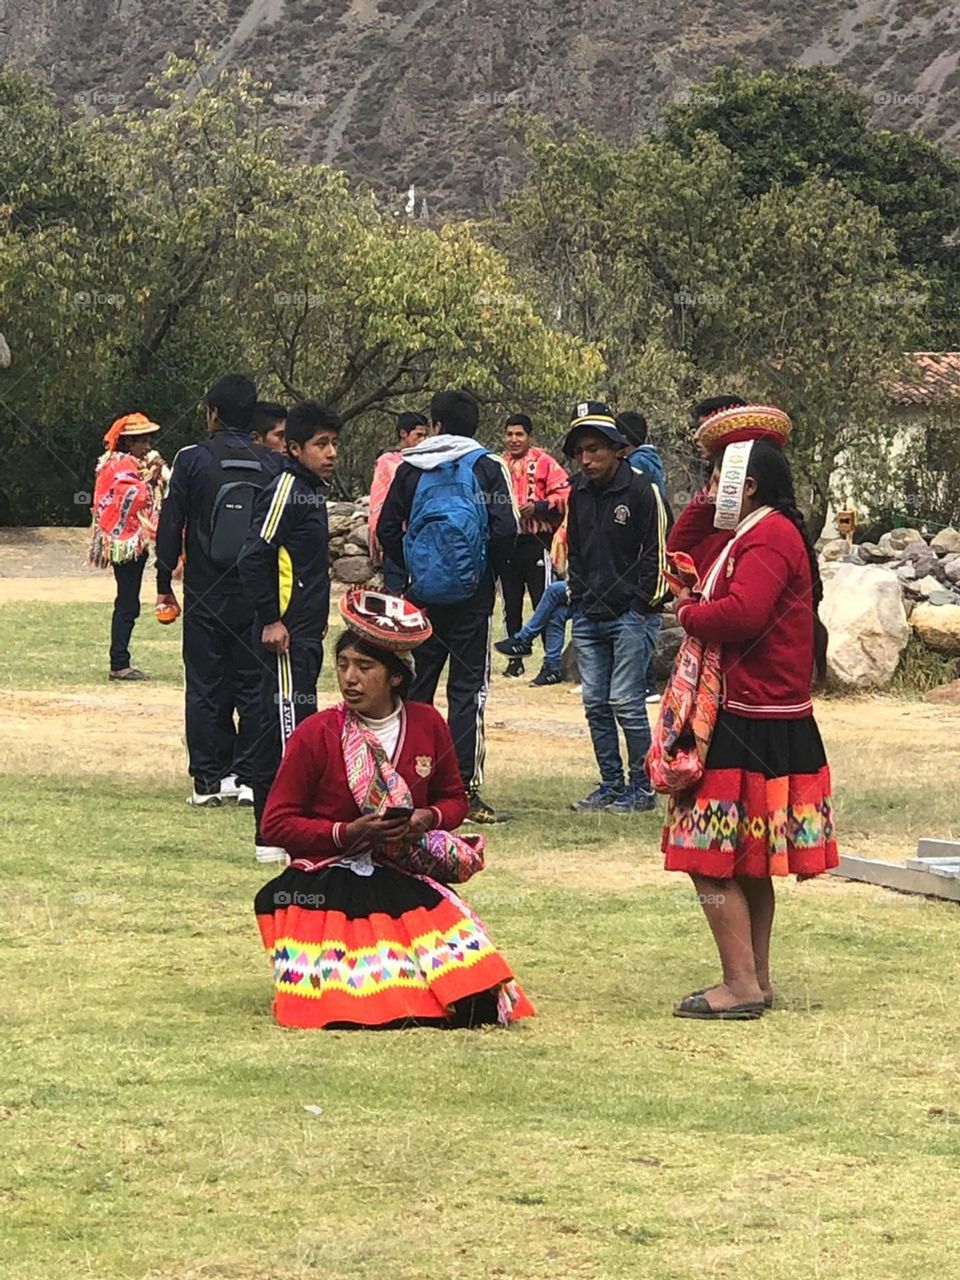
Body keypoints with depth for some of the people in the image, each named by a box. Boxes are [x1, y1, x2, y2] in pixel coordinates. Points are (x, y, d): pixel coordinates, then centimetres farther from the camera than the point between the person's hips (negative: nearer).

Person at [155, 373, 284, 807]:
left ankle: (208, 781, 3)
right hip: (258, 594, 2)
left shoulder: (193, 460, -6)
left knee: (205, 688, 4)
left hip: (206, 594, -2)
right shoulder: (273, 465, 1)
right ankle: (249, 777, 4)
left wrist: (164, 584, 6)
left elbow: (170, 525, -3)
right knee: (254, 686, 7)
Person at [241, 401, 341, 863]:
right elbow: (254, 559, -17)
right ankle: (276, 837, -12)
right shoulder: (285, 489, -12)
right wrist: (271, 620, -18)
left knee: (280, 729, 12)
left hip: (307, 633, 10)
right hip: (286, 634, -10)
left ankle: (272, 832, 16)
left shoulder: (314, 490, 16)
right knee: (289, 725, -11)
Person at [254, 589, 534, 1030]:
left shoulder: (428, 725, 4)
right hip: (327, 889, -3)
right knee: (345, 1009, -24)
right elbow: (276, 823, -4)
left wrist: (428, 819, -7)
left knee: (472, 1000, -16)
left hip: (405, 880, 3)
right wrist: (347, 833, -18)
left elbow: (454, 798, 18)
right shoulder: (315, 735, -7)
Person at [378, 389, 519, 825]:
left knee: (415, 689, 10)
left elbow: (387, 530, 4)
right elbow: (505, 530, -11)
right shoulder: (486, 467, -2)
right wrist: (491, 573, 4)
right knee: (468, 689, -1)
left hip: (422, 594, 2)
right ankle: (464, 789, -7)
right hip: (471, 594, -2)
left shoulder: (410, 469, 5)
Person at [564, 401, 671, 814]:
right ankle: (611, 784, 15)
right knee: (596, 703, 6)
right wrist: (578, 599, 13)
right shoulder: (578, 493, 11)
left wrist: (642, 604, -9)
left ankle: (642, 787, 1)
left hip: (631, 614, -6)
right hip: (588, 616, 7)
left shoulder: (641, 490, -8)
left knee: (625, 702, -8)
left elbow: (658, 552, -6)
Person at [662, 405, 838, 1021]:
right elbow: (683, 554, 25)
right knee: (749, 862, 17)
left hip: (752, 728, -11)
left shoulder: (770, 537, -16)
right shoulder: (742, 535, 15)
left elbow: (741, 613, -29)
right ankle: (757, 980, 24)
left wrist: (689, 613, -10)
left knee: (712, 858, -9)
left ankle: (741, 985, -9)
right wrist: (707, 505, 11)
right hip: (761, 720, 11)